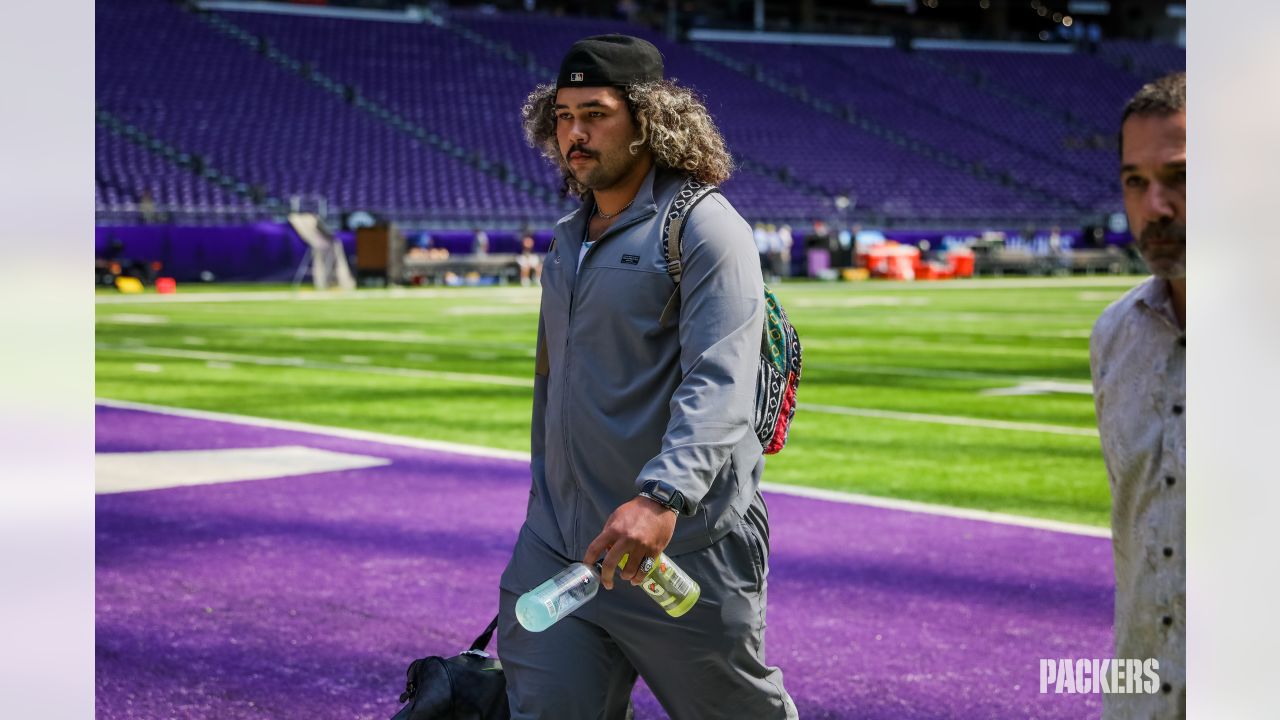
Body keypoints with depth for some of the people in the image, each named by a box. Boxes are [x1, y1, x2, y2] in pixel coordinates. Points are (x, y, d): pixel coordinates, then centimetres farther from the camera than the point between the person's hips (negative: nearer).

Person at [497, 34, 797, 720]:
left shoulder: (705, 228, -10)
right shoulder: (567, 239, 16)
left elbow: (720, 384, -23)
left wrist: (663, 496, -38)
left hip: (683, 547, -6)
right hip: (560, 548, 7)